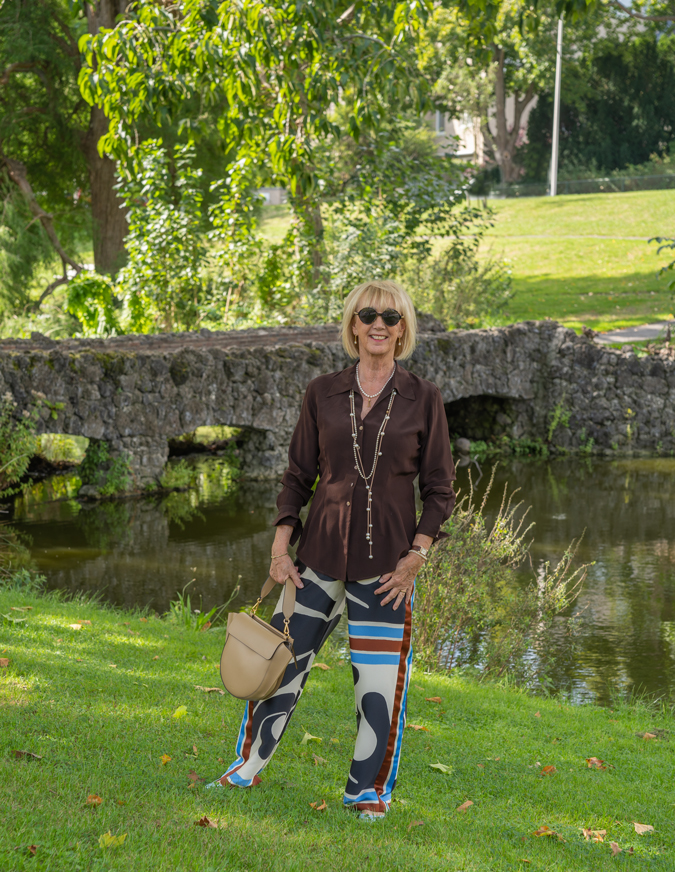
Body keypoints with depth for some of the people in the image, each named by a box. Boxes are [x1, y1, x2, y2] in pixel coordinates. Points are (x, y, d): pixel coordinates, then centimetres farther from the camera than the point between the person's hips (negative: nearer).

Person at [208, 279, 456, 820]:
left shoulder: (422, 399, 1)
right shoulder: (323, 394, 5)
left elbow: (440, 488, 3)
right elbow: (298, 475, 9)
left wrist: (416, 555, -7)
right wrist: (281, 546, 0)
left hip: (386, 561, -2)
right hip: (320, 552, 2)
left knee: (380, 675, 2)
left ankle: (370, 788, 19)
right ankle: (247, 769, 24)